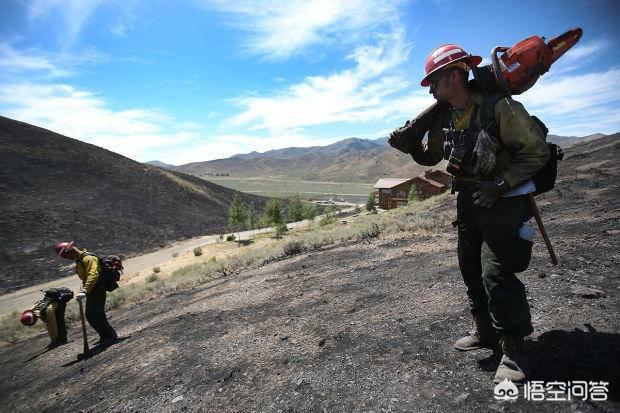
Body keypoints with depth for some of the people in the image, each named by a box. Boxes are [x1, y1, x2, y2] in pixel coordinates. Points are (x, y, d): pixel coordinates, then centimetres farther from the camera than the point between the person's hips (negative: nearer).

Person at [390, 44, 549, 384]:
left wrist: (500, 183, -22)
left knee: (497, 273, -11)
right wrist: (410, 146, -4)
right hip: (468, 200, 8)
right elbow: (430, 156, 14)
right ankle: (486, 331, 32)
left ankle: (512, 349, 9)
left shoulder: (499, 107, -18)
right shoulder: (443, 118, 3)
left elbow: (537, 151, -13)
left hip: (504, 200, -7)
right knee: (470, 268, 13)